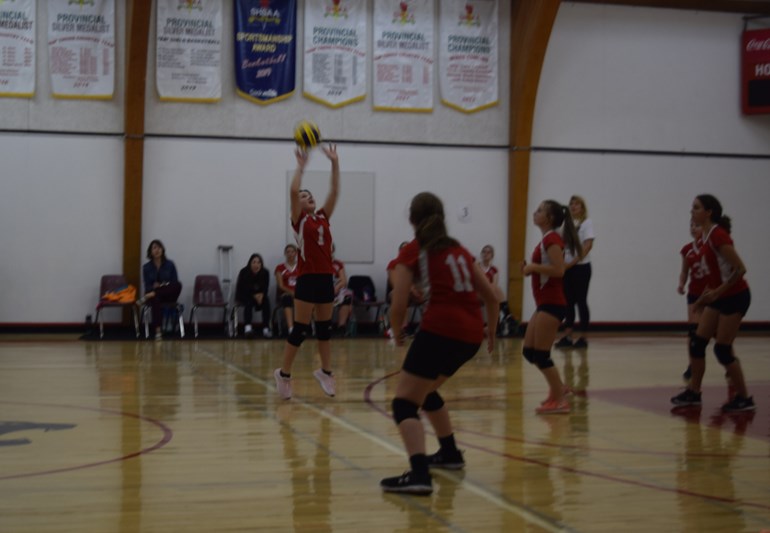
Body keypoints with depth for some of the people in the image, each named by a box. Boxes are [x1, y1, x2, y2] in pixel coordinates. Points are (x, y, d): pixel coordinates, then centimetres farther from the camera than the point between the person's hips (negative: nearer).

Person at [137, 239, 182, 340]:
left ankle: (147, 297, -36)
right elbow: (147, 286, 1)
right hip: (153, 294, -1)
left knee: (178, 285, -34)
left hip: (168, 295, 1)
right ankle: (157, 331, -52)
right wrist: (154, 286, -21)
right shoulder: (146, 267, 3)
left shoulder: (170, 264, 2)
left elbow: (175, 283, 0)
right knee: (155, 300, -41)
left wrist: (165, 286, -18)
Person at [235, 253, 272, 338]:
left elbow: (265, 289, -10)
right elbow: (243, 289, -17)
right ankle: (247, 327, -47)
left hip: (259, 295, 2)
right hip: (244, 296, -2)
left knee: (266, 301, -28)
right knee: (249, 301, -34)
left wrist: (261, 295, -31)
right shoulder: (244, 272, -21)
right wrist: (254, 296, -28)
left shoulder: (265, 273, -15)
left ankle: (266, 328, -32)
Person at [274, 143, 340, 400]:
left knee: (325, 328, 11)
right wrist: (301, 165, -12)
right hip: (307, 279, -6)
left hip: (326, 277, 6)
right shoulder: (299, 220, -1)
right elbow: (292, 190, -16)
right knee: (300, 329, -3)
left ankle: (325, 372, 21)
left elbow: (334, 191, 6)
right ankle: (284, 374, 7)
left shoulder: (323, 217, 13)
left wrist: (335, 163, 1)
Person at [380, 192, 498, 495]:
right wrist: (491, 330, 35)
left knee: (404, 403, -6)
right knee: (425, 390, 30)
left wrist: (397, 334, 14)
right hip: (471, 334, 7)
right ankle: (450, 453, 39)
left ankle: (419, 474, -26)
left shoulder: (412, 252, 3)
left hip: (440, 330, -7)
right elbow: (491, 296, 20)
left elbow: (398, 305, -5)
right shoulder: (459, 250, 20)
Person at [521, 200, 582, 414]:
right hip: (545, 304, 10)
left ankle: (560, 400, -1)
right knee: (529, 351, 12)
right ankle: (557, 389, 22)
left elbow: (558, 270, -25)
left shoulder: (552, 239, -13)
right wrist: (530, 269, 8)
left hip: (552, 304, -10)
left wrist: (533, 267, -16)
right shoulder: (546, 240, 17)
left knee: (541, 354, -8)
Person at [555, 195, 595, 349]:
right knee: (568, 302, 4)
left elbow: (588, 246, -14)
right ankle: (567, 337, 5)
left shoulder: (586, 223, -4)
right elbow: (564, 247, 14)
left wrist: (572, 263, -20)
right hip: (567, 268, 6)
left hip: (581, 267, -6)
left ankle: (583, 337, 1)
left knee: (581, 302, -4)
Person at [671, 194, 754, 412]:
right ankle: (693, 392, 16)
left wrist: (717, 292, -22)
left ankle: (744, 399, 5)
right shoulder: (707, 236, 7)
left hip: (735, 297, -9)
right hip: (719, 297, 9)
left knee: (722, 349, -6)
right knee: (697, 342, 6)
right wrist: (708, 293, 13)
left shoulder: (718, 235, -20)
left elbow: (740, 269, -23)